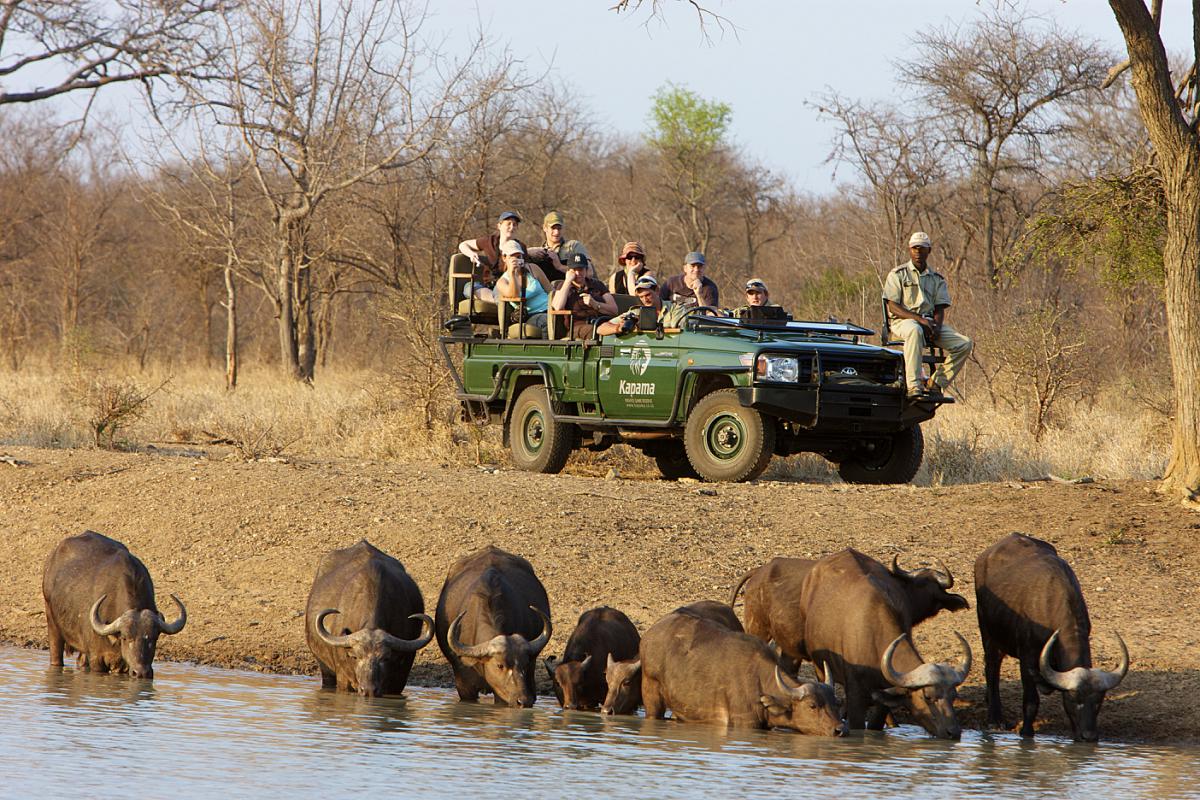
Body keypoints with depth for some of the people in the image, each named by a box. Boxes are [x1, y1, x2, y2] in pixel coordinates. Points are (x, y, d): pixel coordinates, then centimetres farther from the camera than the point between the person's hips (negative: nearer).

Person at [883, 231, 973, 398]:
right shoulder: (898, 275, 5)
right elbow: (893, 307, -5)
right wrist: (919, 319, -19)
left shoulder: (937, 279, 18)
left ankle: (935, 383, -16)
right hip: (902, 321, -5)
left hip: (929, 322, 5)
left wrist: (936, 327, -13)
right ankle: (914, 387, -49)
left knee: (964, 344, -17)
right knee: (915, 331, -43)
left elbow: (940, 309, 11)